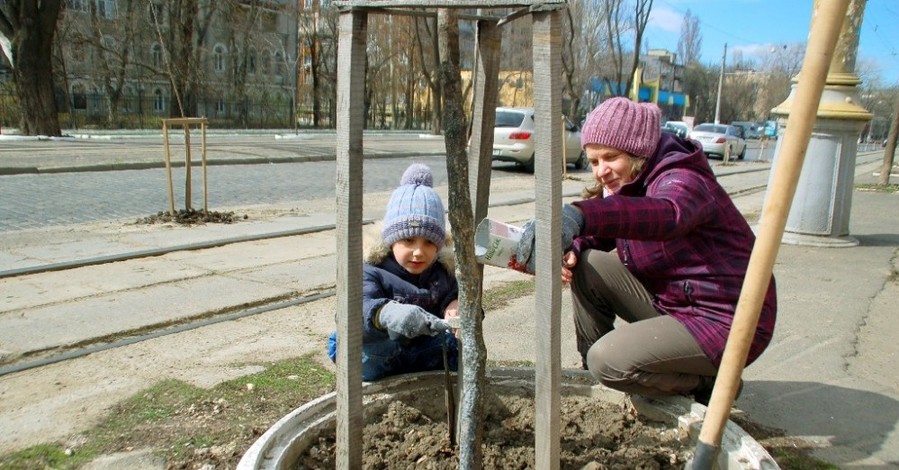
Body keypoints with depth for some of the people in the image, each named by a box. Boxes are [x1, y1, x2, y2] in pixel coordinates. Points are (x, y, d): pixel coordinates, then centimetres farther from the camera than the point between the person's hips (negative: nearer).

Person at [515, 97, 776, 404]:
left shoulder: (683, 180, -23)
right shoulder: (630, 182, 5)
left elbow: (667, 214, -48)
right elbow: (600, 236, 11)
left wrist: (577, 215, -65)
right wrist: (572, 249, -16)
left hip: (724, 322, -8)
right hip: (668, 300, 9)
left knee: (609, 361, -22)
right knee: (586, 265, -5)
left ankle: (709, 382, 2)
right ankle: (593, 377, 7)